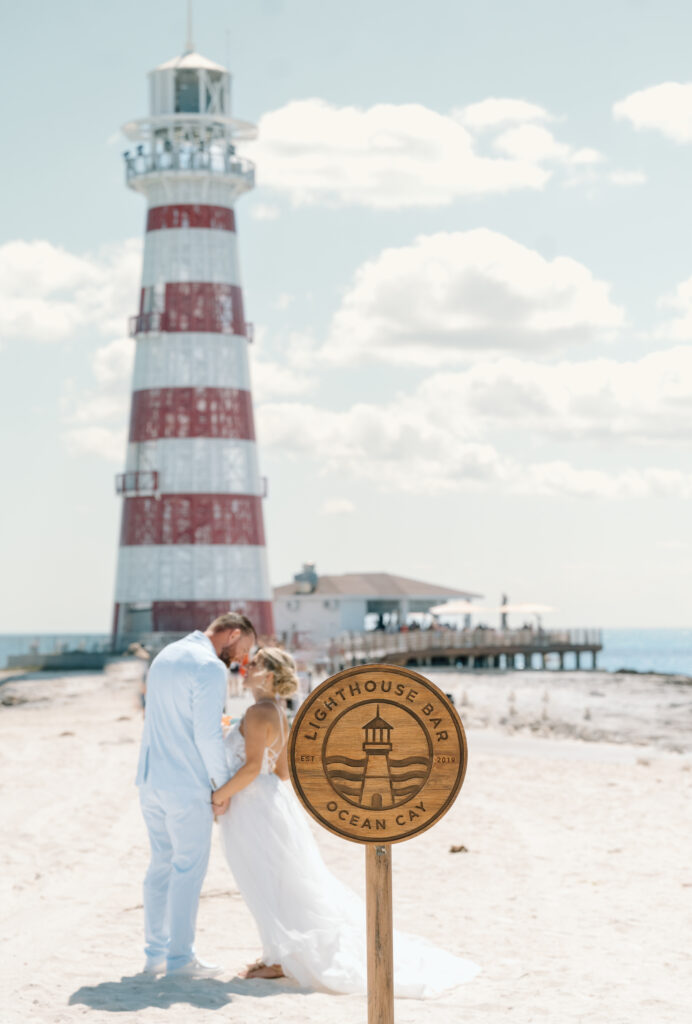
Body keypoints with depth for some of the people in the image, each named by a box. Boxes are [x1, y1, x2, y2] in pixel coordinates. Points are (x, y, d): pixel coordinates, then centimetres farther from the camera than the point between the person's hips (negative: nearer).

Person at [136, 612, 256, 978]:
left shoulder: (166, 655, 13)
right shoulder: (210, 667, -15)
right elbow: (207, 733, -19)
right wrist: (222, 784, -9)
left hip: (151, 779, 8)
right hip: (186, 784, -8)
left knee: (161, 863, 14)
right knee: (189, 867, 1)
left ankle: (155, 953, 18)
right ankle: (180, 957, 4)